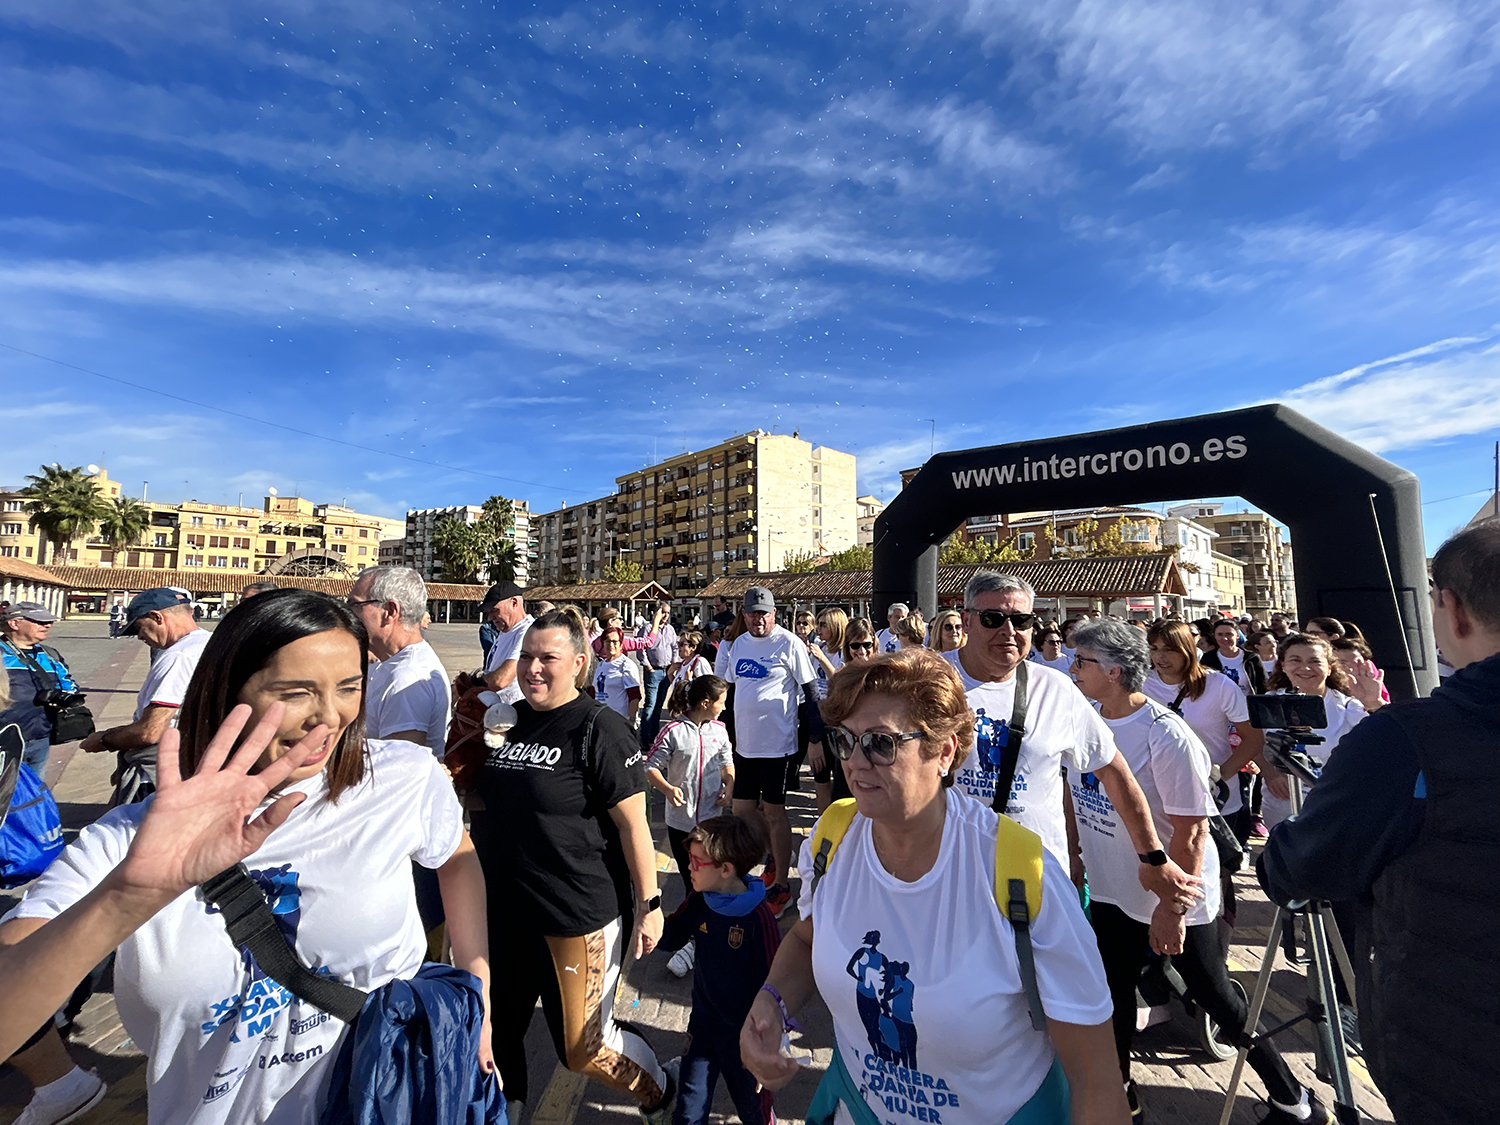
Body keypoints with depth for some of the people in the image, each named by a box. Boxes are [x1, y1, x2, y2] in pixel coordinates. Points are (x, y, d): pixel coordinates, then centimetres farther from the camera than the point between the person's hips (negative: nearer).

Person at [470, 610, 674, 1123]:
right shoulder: (510, 720, 3)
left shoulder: (599, 728, -19)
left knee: (583, 1045, 8)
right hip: (503, 909, 7)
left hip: (578, 916, -6)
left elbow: (632, 823, -18)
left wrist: (649, 903, -16)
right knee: (497, 1027, 22)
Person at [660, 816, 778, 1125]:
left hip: (744, 1032, -4)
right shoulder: (698, 901, -10)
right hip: (703, 1024, 4)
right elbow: (669, 939, 4)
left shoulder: (758, 917, -28)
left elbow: (772, 981, -19)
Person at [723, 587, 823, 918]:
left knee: (774, 812, 6)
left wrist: (815, 738, -12)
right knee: (743, 810, 13)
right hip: (745, 743, 6)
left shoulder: (789, 643, -12)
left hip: (778, 744, -6)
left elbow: (810, 692, -10)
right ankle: (777, 853, 38)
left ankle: (781, 887, 24)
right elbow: (730, 687, 17)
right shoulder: (740, 643, 8)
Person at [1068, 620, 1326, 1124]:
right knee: (1114, 991, 20)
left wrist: (1171, 908, -20)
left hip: (1176, 900, -6)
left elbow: (1190, 832, -22)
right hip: (1109, 894, 7)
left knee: (1218, 999, 12)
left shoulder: (1167, 735, -25)